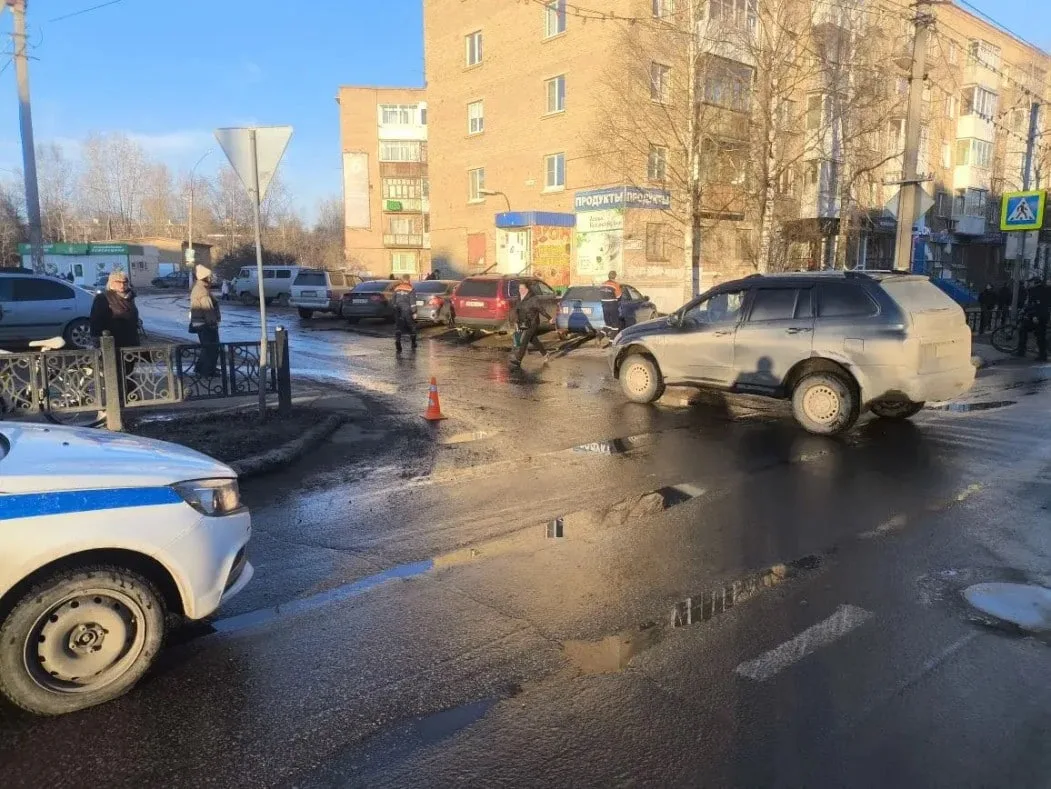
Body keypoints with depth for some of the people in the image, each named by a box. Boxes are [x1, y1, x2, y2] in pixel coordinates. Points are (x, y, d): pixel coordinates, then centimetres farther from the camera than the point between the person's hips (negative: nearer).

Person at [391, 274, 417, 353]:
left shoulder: (397, 288, 6)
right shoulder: (410, 289, -6)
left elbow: (393, 300, 14)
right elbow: (412, 302, -11)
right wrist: (414, 312, -9)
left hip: (398, 311, 3)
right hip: (407, 311, -2)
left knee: (398, 328, 3)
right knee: (411, 327, 14)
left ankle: (397, 346, -9)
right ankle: (413, 345, 25)